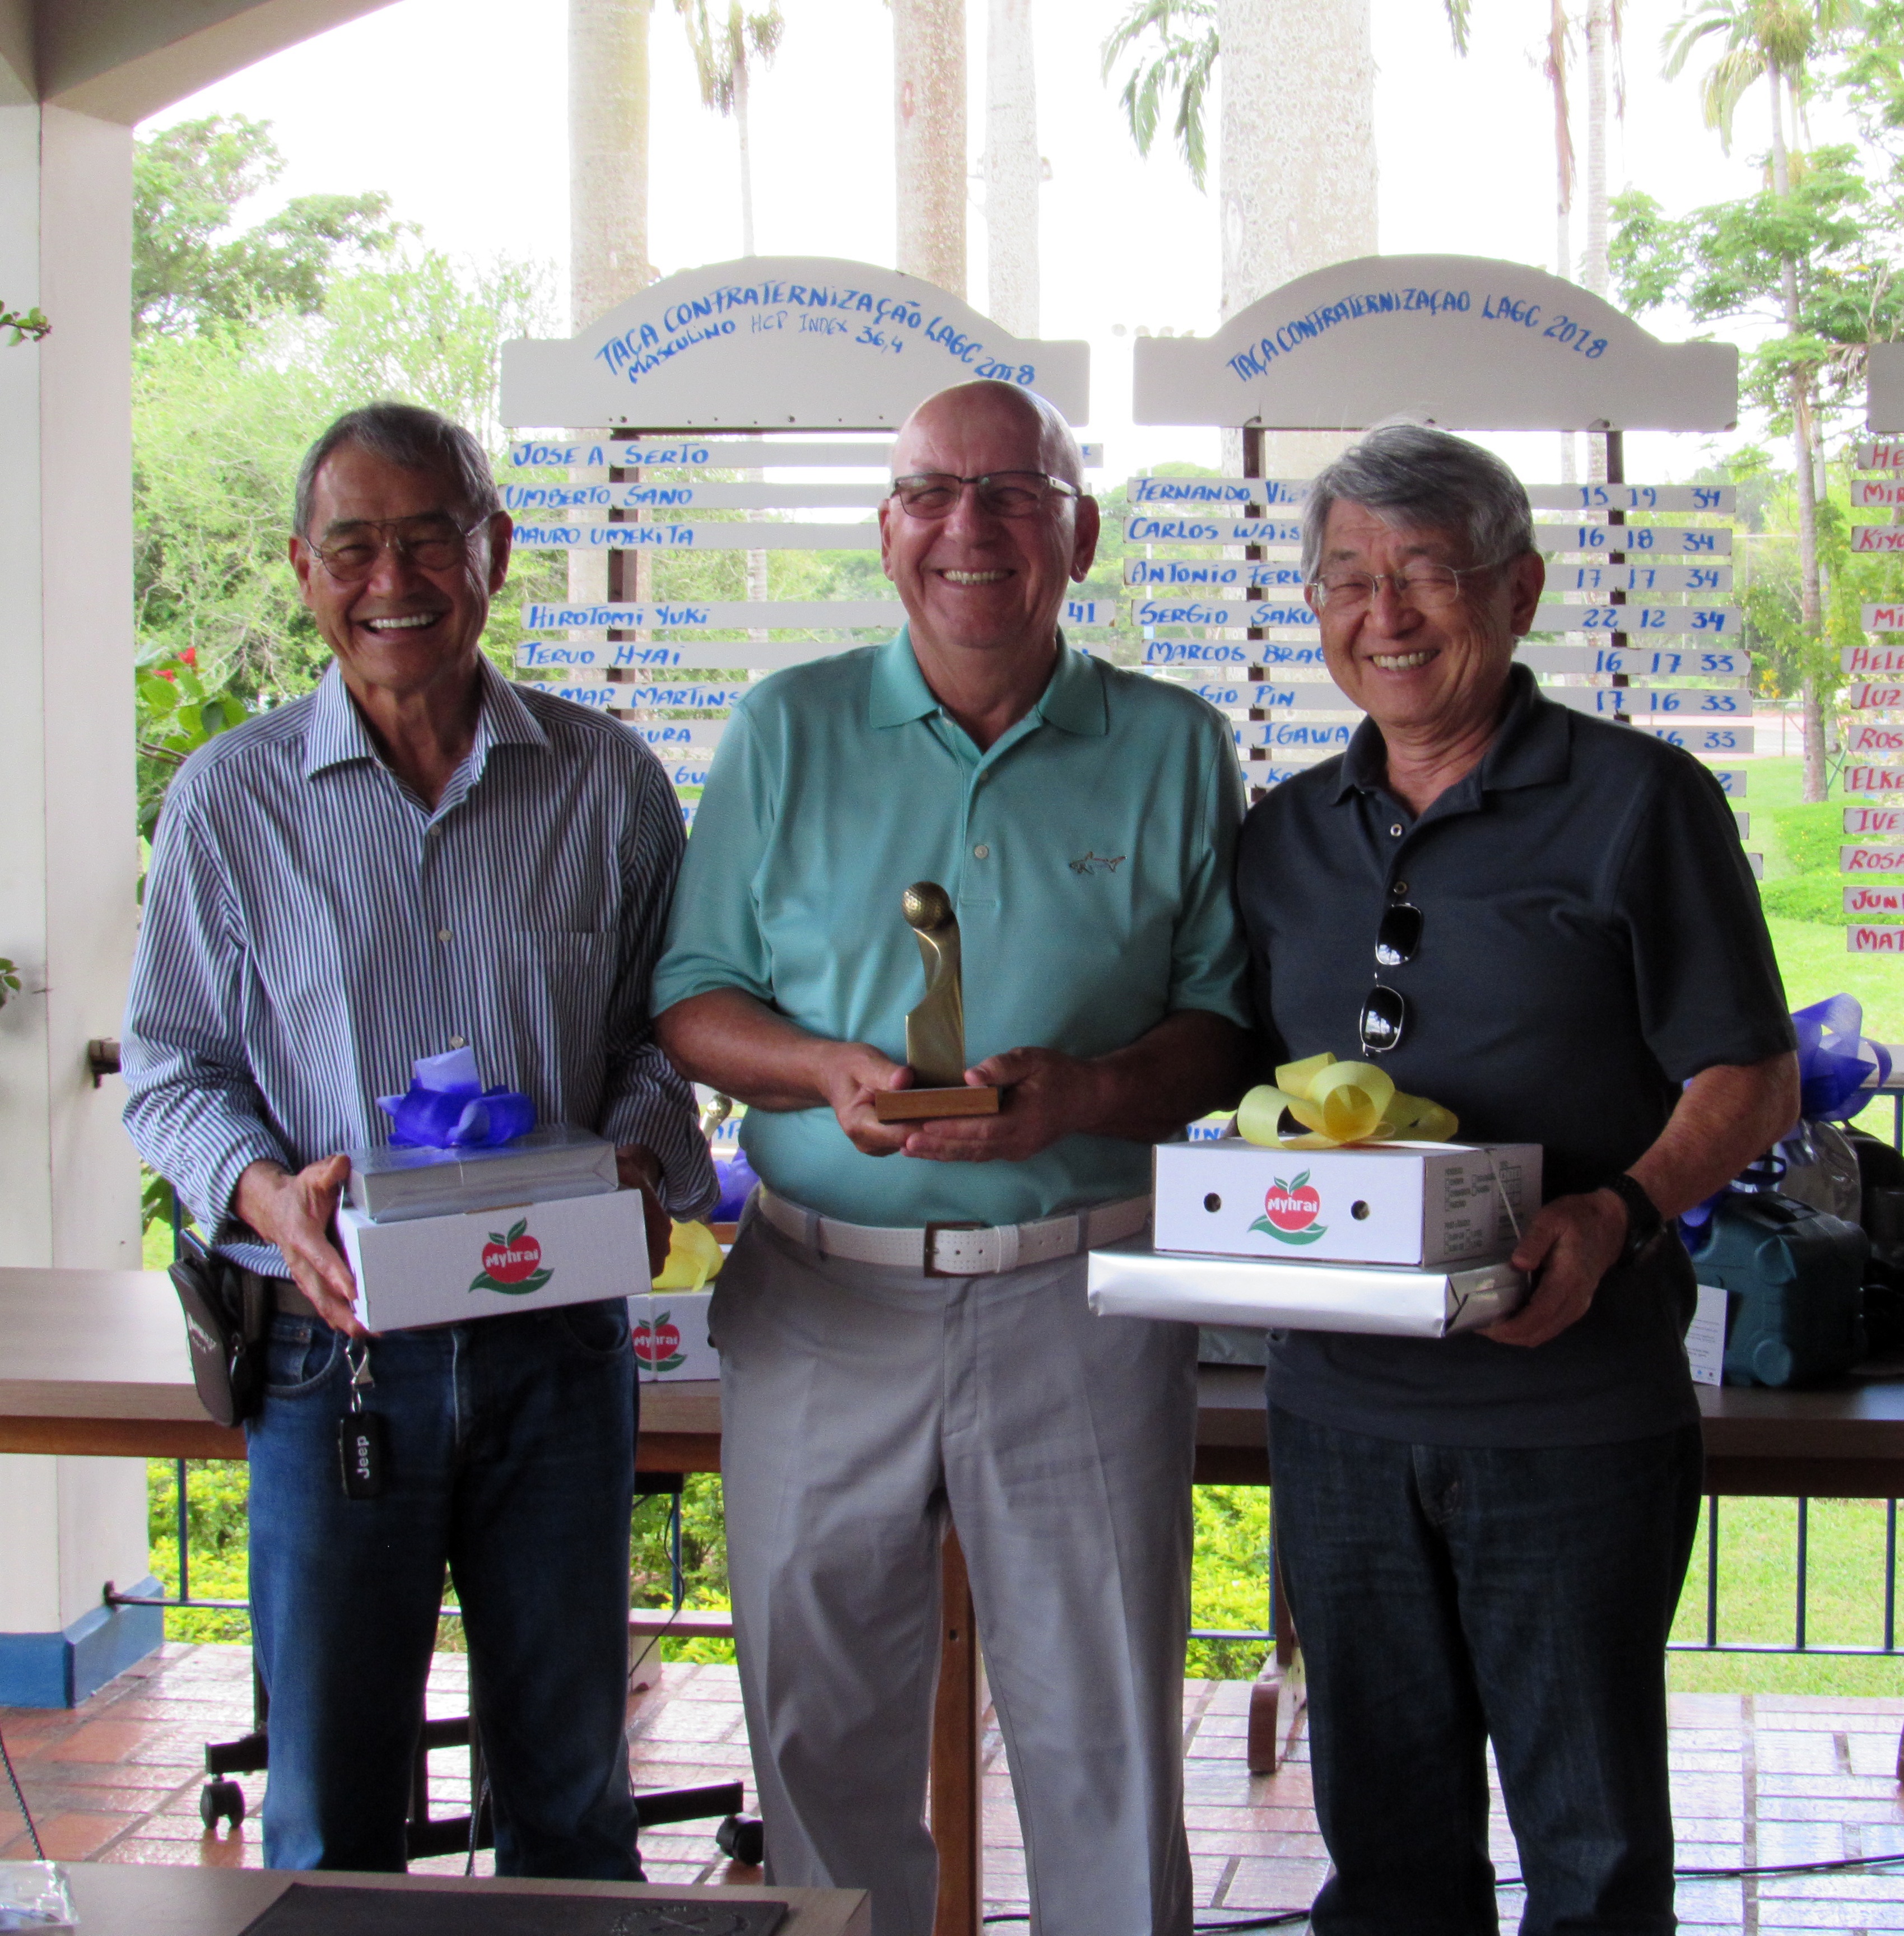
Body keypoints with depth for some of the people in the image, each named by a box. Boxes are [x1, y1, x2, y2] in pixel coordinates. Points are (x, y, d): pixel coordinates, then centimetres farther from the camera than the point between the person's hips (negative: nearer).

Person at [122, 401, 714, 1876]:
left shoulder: (608, 783, 4)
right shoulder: (231, 798, 2)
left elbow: (661, 1028, 9)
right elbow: (171, 1065, 5)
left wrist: (640, 1161, -11)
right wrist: (263, 1191, -14)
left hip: (558, 1347, 1)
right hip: (335, 1351, -1)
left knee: (573, 1795, 12)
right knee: (328, 1816, 7)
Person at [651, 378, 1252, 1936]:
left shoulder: (1175, 750, 5)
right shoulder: (789, 730, 7)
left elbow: (1225, 1024, 4)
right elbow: (692, 997, 7)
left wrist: (1081, 1092, -15)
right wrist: (827, 1072, -12)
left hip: (1081, 1299, -1)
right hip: (821, 1299, 2)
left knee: (1103, 1731, 5)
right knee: (822, 1721, 11)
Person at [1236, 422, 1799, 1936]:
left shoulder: (1638, 803, -3)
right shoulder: (1286, 836, 12)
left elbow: (1751, 1081, -5)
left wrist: (1619, 1216, -21)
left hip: (1574, 1416, -4)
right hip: (1339, 1403, 5)